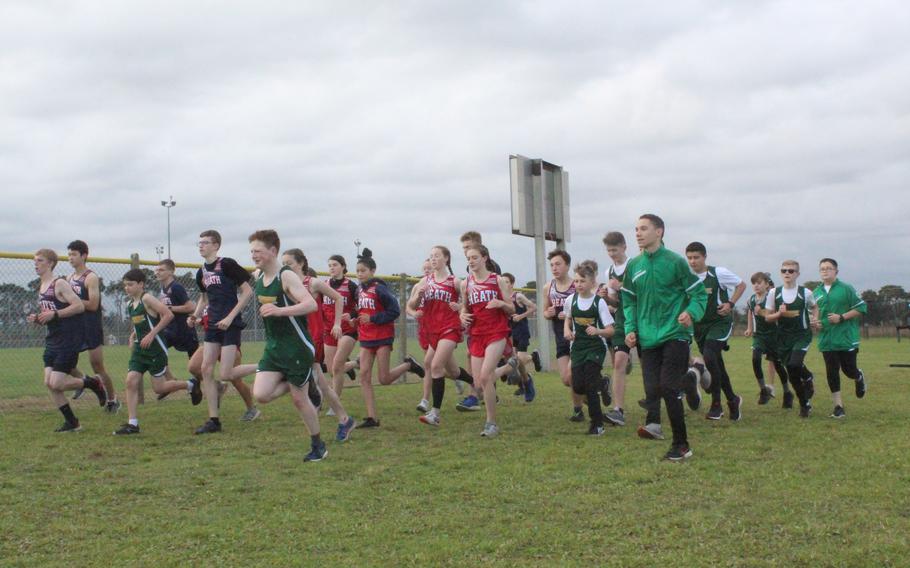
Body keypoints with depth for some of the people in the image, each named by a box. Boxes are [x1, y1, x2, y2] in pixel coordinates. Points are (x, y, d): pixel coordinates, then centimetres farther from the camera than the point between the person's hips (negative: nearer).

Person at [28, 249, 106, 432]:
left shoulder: (59, 284, -11)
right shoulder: (41, 286, 16)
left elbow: (80, 306, -20)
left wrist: (54, 314, -20)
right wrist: (37, 319, 5)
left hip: (69, 339, -9)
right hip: (53, 339, 9)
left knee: (56, 384, -12)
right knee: (49, 383, 1)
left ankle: (93, 383, 12)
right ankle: (71, 422, 12)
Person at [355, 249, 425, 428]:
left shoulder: (379, 288, -13)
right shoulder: (360, 290, 9)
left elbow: (395, 311, -16)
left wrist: (372, 319, -18)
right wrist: (356, 319, 4)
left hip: (383, 337, -7)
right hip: (366, 337, 7)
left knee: (384, 379, -6)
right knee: (364, 376, -3)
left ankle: (409, 364, 22)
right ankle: (372, 418, 0)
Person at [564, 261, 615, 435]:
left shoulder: (599, 302, -11)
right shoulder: (571, 300, 0)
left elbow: (610, 330, -10)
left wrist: (597, 331, -30)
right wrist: (567, 330, 1)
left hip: (596, 347, -4)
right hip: (578, 347, 4)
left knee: (590, 385, -12)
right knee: (578, 386, -5)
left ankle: (597, 423, 1)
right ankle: (600, 385, 29)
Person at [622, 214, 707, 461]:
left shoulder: (675, 262, -4)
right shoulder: (633, 266, 11)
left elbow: (699, 293, -1)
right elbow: (629, 301, 19)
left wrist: (691, 313, -20)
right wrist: (630, 329, 5)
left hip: (674, 335, -5)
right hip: (648, 338, 5)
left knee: (669, 388, -8)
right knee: (652, 389, 0)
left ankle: (680, 445, 3)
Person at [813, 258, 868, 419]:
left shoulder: (846, 289, -4)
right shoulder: (816, 293, 10)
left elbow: (860, 308, -5)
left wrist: (841, 317, -15)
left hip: (847, 338, -3)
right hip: (826, 340, 4)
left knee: (849, 370, 2)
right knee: (832, 373, 0)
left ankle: (859, 377, 40)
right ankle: (838, 406, 7)